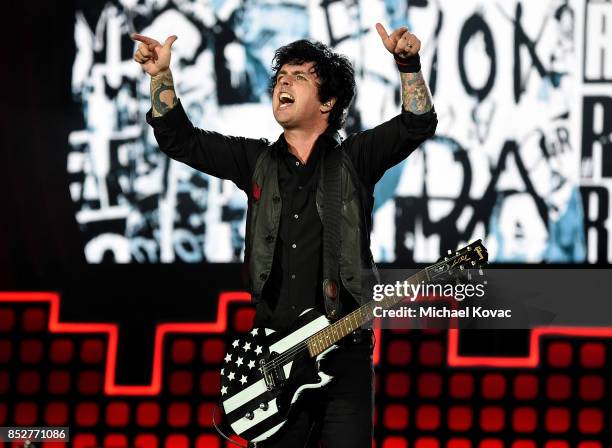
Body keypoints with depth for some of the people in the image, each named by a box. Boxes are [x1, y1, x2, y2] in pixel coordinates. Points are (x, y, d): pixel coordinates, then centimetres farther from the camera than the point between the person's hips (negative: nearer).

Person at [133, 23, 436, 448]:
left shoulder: (354, 159, 2)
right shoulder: (257, 161, 11)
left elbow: (418, 124, -10)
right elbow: (179, 138, 10)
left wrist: (409, 65, -26)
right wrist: (161, 75, -3)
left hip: (343, 352, -3)